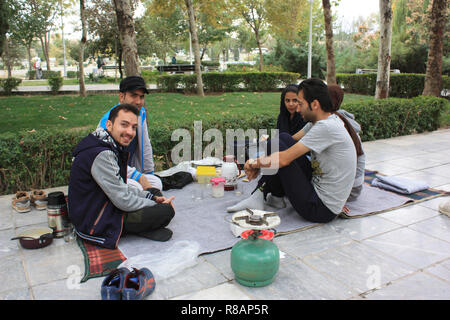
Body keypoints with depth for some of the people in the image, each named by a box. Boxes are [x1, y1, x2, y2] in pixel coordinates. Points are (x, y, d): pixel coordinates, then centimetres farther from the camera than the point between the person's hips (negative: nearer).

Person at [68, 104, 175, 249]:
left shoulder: (112, 148, 5)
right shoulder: (101, 155, -27)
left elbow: (121, 187, 12)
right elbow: (124, 201, -25)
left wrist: (153, 197, 4)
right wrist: (156, 205, -11)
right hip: (94, 225, -10)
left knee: (154, 192, 18)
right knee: (166, 211, -19)